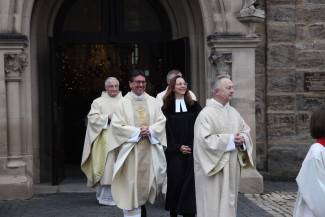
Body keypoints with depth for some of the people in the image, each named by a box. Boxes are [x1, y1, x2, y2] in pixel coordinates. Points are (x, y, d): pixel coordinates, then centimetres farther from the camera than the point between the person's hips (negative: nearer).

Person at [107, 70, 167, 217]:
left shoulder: (152, 102, 12)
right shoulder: (123, 103, 2)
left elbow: (161, 121, 8)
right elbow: (117, 125, -4)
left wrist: (150, 130, -11)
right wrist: (137, 132, -13)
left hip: (149, 150, 3)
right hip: (131, 150, -3)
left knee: (147, 177, 4)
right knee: (131, 183, -4)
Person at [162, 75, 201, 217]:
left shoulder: (194, 106, 7)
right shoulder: (167, 108, 4)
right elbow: (167, 130, 0)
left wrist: (191, 146, -9)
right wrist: (178, 147, -10)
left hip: (192, 151, 1)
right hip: (174, 152, -1)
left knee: (190, 181, -4)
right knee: (175, 181, 1)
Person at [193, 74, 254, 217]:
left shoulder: (233, 112, 11)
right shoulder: (206, 114, -12)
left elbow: (246, 130, 15)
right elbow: (204, 139, -21)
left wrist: (242, 139, -9)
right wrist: (230, 139, -18)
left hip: (231, 168, 7)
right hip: (213, 168, -7)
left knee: (229, 201, 12)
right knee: (213, 203, -3)